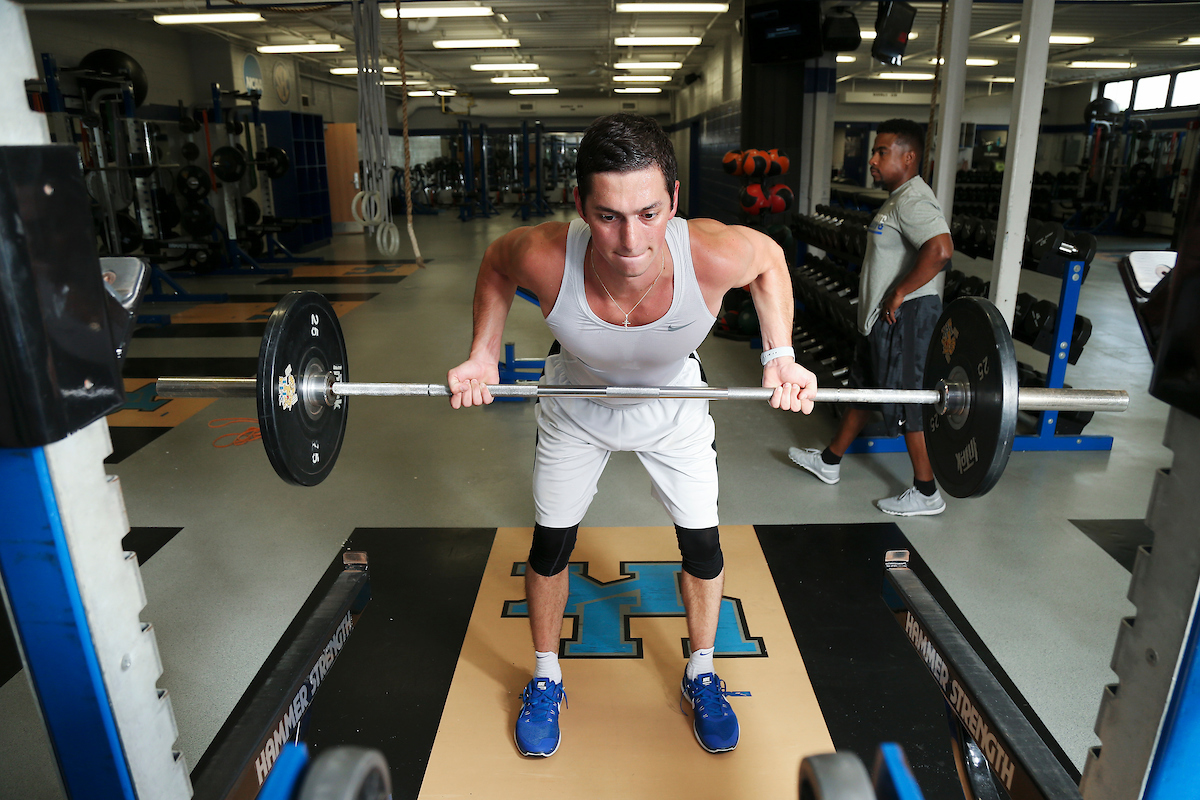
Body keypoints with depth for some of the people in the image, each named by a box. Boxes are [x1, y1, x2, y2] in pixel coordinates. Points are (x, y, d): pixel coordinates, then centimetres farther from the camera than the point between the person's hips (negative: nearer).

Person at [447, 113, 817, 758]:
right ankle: (546, 679, 36)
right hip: (576, 407, 0)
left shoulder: (715, 256, -38)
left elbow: (770, 258, -13)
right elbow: (495, 263, -12)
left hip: (674, 407, 1)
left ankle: (700, 674, 38)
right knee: (550, 546, 8)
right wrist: (482, 356, -16)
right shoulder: (545, 258, -38)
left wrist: (780, 355, -19)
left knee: (702, 545, 8)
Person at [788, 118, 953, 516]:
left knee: (906, 401, -2)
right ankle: (830, 461, 34)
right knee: (863, 387, 19)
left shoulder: (913, 201, -18)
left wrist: (899, 292, -26)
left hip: (905, 316, -11)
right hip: (886, 317, 11)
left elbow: (940, 250, -34)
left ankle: (926, 493, 11)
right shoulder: (899, 199, 15)